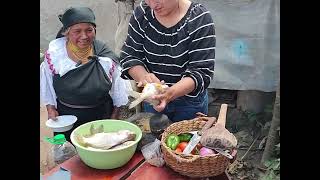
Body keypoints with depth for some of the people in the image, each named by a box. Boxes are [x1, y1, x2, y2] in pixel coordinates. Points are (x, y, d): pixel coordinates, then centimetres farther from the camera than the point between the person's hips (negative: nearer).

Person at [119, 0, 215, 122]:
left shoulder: (200, 19, -19)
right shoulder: (142, 13, -8)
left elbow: (201, 72, -23)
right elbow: (128, 56, -6)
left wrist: (170, 93, -39)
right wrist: (143, 76, -27)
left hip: (190, 102, -3)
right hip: (153, 98, 4)